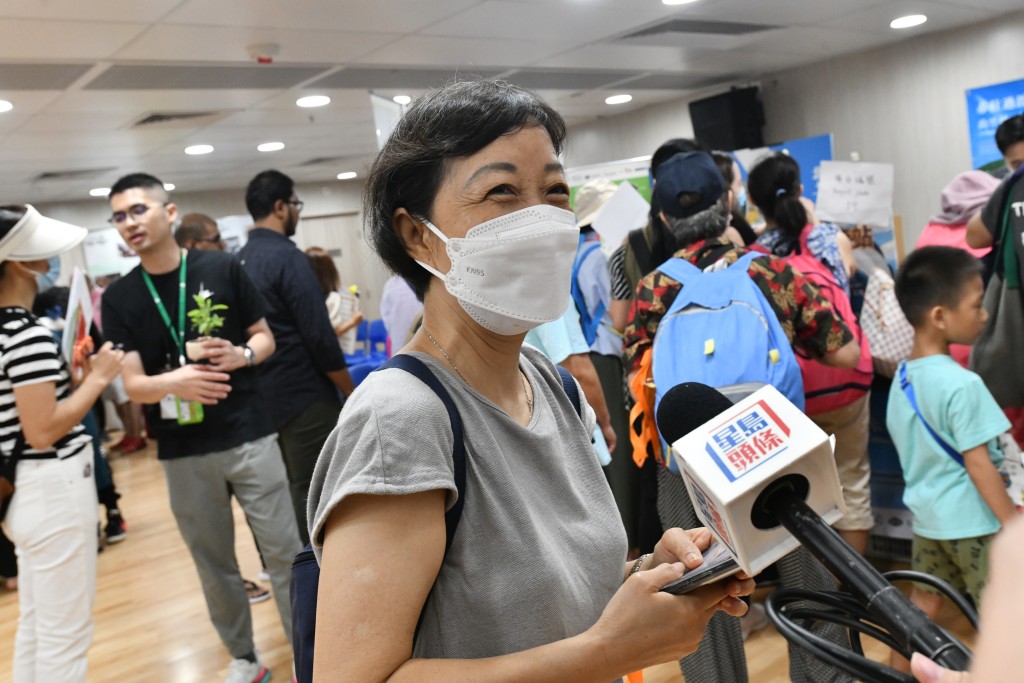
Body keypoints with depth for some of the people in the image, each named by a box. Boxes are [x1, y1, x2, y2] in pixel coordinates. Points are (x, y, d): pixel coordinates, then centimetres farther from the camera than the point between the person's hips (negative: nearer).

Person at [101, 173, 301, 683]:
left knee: (285, 551, 3)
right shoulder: (119, 297, 0)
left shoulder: (223, 268, -3)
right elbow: (133, 385, -5)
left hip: (249, 437, -1)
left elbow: (265, 337, 7)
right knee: (214, 565, 14)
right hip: (181, 454, 2)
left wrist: (241, 355, -16)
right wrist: (172, 382, -27)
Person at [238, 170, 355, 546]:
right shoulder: (288, 257, -15)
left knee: (296, 490, 19)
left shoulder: (240, 260, 10)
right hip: (306, 395, -9)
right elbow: (319, 337, -19)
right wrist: (353, 394, -9)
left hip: (266, 398, 9)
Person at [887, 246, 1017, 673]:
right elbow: (979, 464, -21)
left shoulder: (902, 378, 1)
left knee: (923, 601, 18)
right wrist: (1014, 524, -14)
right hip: (972, 521, -7)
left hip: (926, 514, 7)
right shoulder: (962, 385, -23)